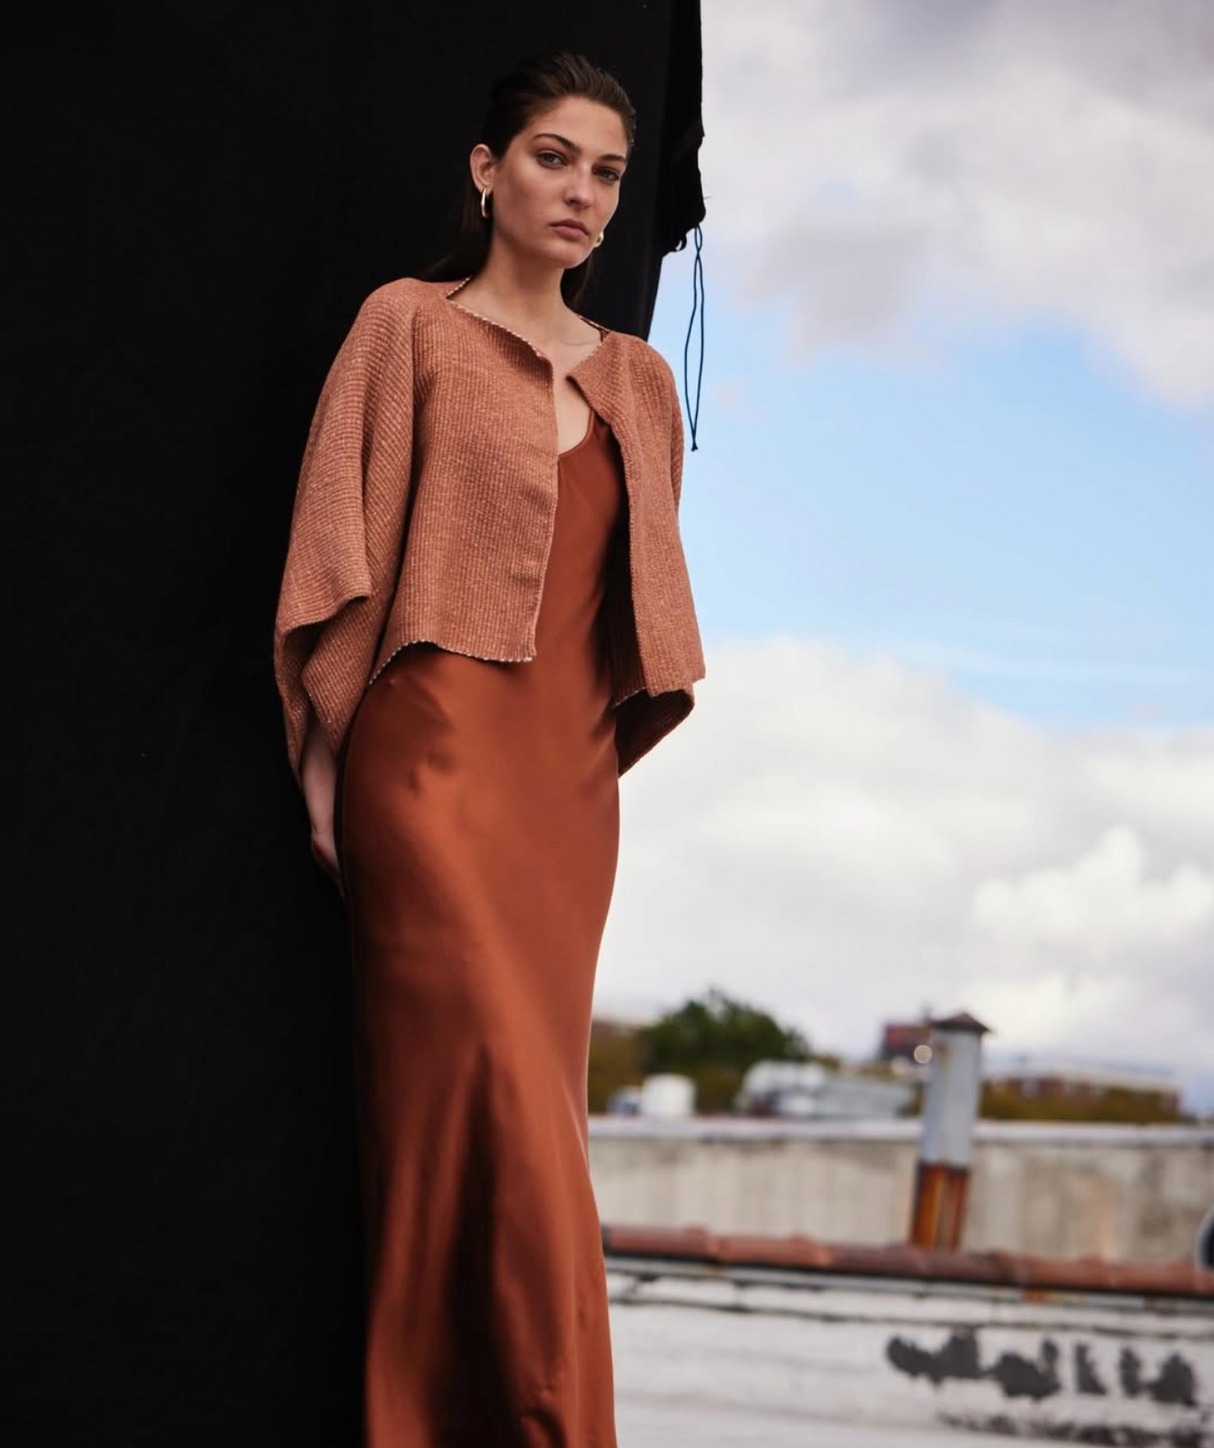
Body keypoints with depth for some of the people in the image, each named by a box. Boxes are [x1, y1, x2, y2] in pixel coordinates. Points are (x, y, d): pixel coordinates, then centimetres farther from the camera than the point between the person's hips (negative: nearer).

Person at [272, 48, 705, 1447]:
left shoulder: (636, 379, 18)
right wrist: (327, 758, -6)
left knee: (524, 1105, 5)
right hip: (439, 752, -5)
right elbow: (346, 543, -1)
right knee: (489, 1095, -13)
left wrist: (603, 759, 13)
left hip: (572, 775, 5)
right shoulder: (411, 324, 4)